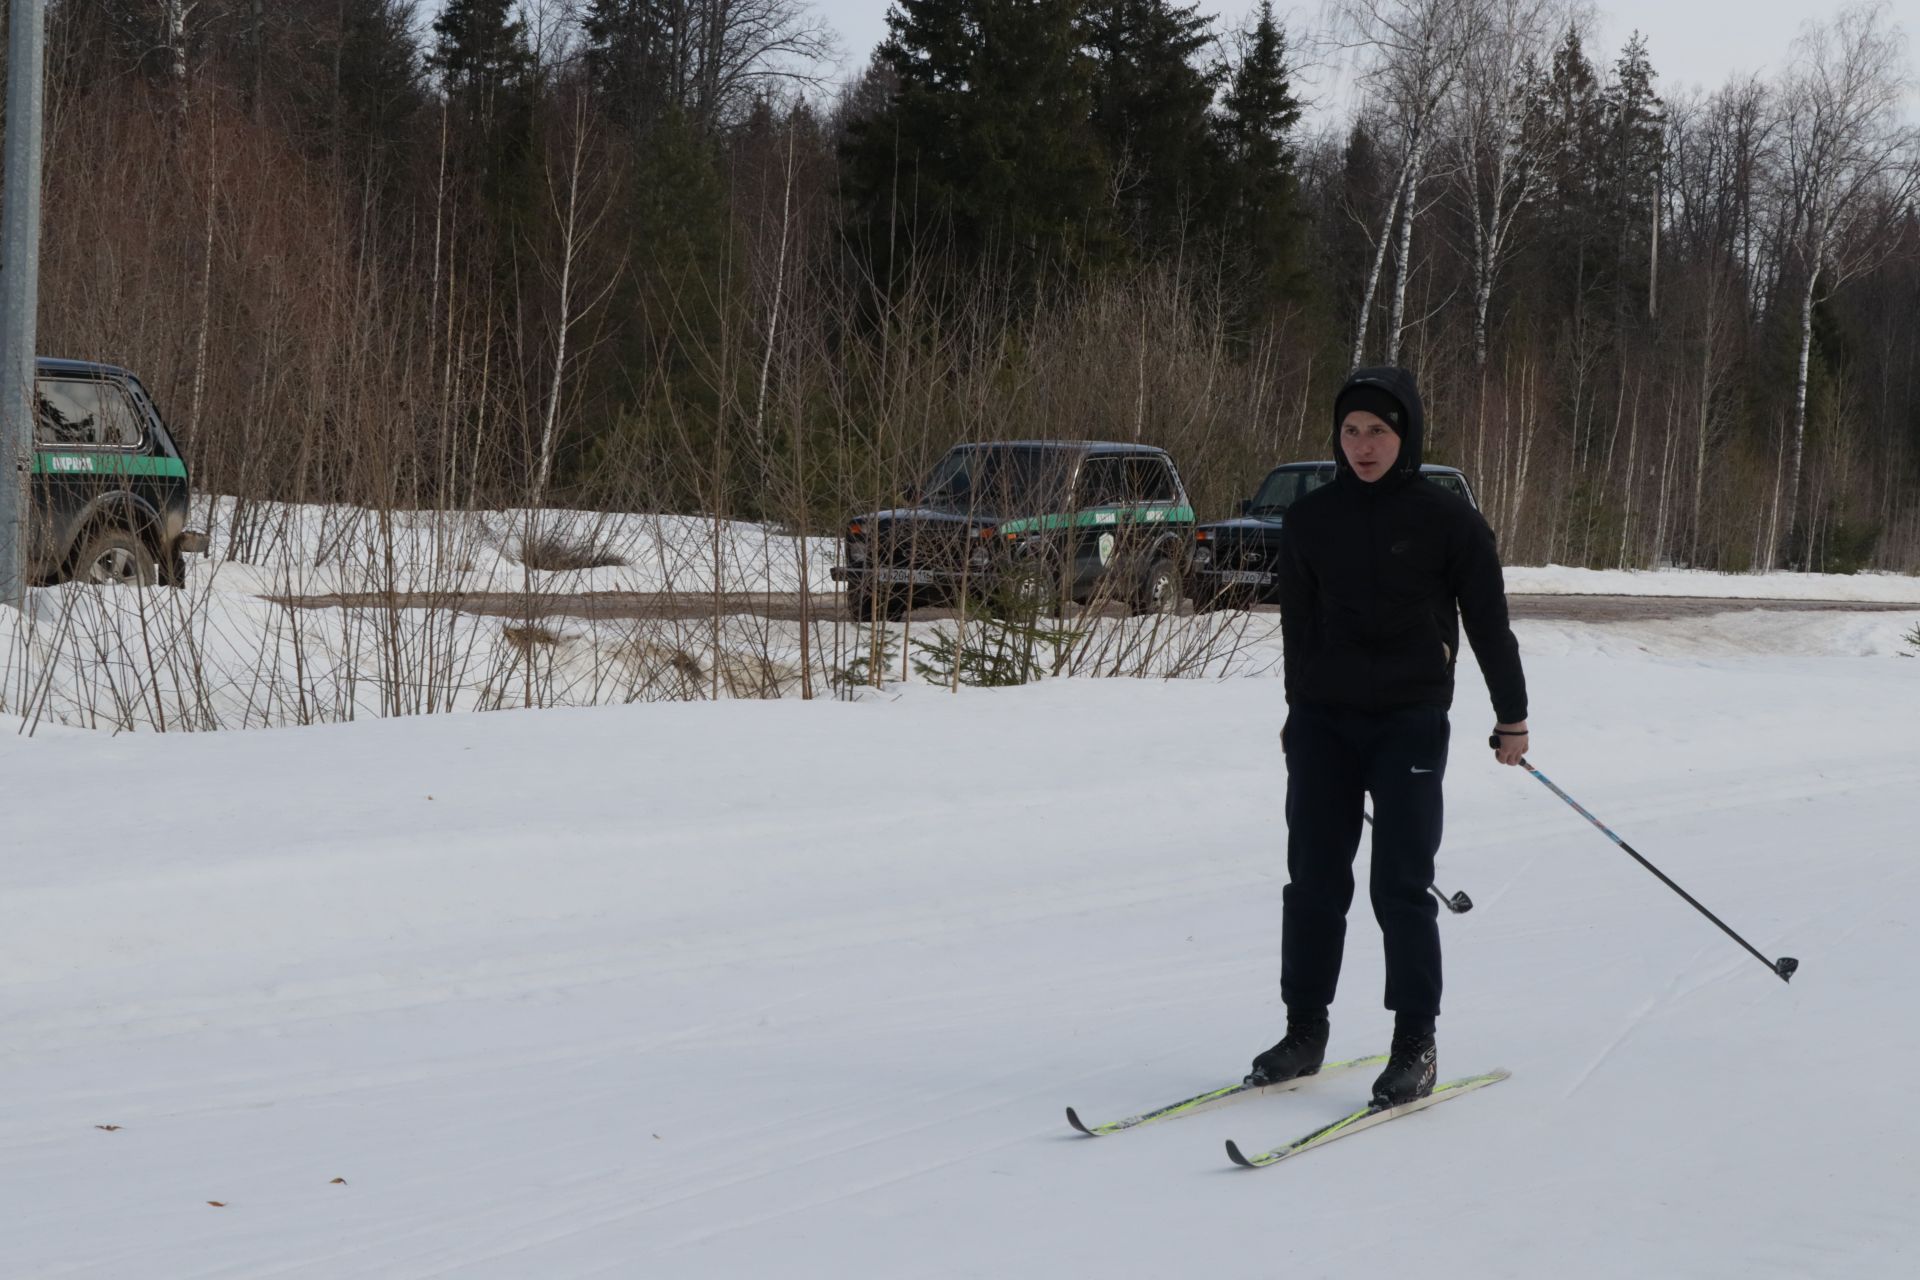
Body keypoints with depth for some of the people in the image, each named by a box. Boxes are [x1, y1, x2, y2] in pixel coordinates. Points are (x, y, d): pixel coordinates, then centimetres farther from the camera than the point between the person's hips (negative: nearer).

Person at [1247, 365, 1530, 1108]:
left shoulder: (1446, 520, -5)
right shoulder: (1311, 520, 4)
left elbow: (1488, 623, 2)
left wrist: (1511, 717, 5)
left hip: (1411, 723, -3)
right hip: (1323, 721, 3)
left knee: (1400, 886, -5)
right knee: (1313, 880, 3)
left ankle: (1415, 1045, 3)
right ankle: (1305, 1031, 14)